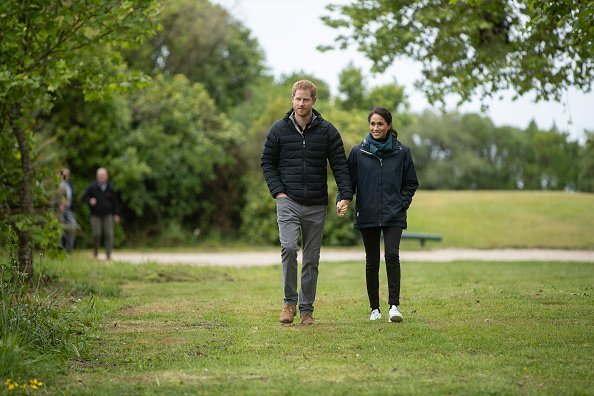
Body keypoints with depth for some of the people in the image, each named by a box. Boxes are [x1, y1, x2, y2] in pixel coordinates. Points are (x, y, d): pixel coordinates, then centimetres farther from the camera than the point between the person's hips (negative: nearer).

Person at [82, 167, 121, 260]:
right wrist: (90, 200, -15)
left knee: (109, 234, -6)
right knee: (96, 234, -5)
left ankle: (108, 255, -2)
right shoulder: (92, 187, 0)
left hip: (108, 215, 1)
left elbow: (116, 202, 12)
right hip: (96, 215, -1)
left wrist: (116, 214, 7)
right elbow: (84, 197, 7)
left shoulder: (110, 188, 5)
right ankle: (95, 253, 17)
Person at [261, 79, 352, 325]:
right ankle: (289, 302, -6)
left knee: (311, 259, 5)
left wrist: (345, 194, -10)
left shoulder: (327, 131, 3)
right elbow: (267, 162, 9)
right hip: (288, 201, -1)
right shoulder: (279, 129, 3)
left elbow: (340, 164, 3)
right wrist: (277, 191, -4)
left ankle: (306, 309, 14)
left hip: (316, 205, 1)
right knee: (288, 247, -20)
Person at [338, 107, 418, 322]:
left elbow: (411, 183, 11)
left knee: (392, 256, -15)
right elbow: (349, 180, 7)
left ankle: (394, 305, -13)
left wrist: (402, 203, -1)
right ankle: (375, 309, 12)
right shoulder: (358, 152, 3)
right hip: (367, 215, 1)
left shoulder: (402, 152, 4)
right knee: (372, 261, 5)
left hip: (393, 216, -1)